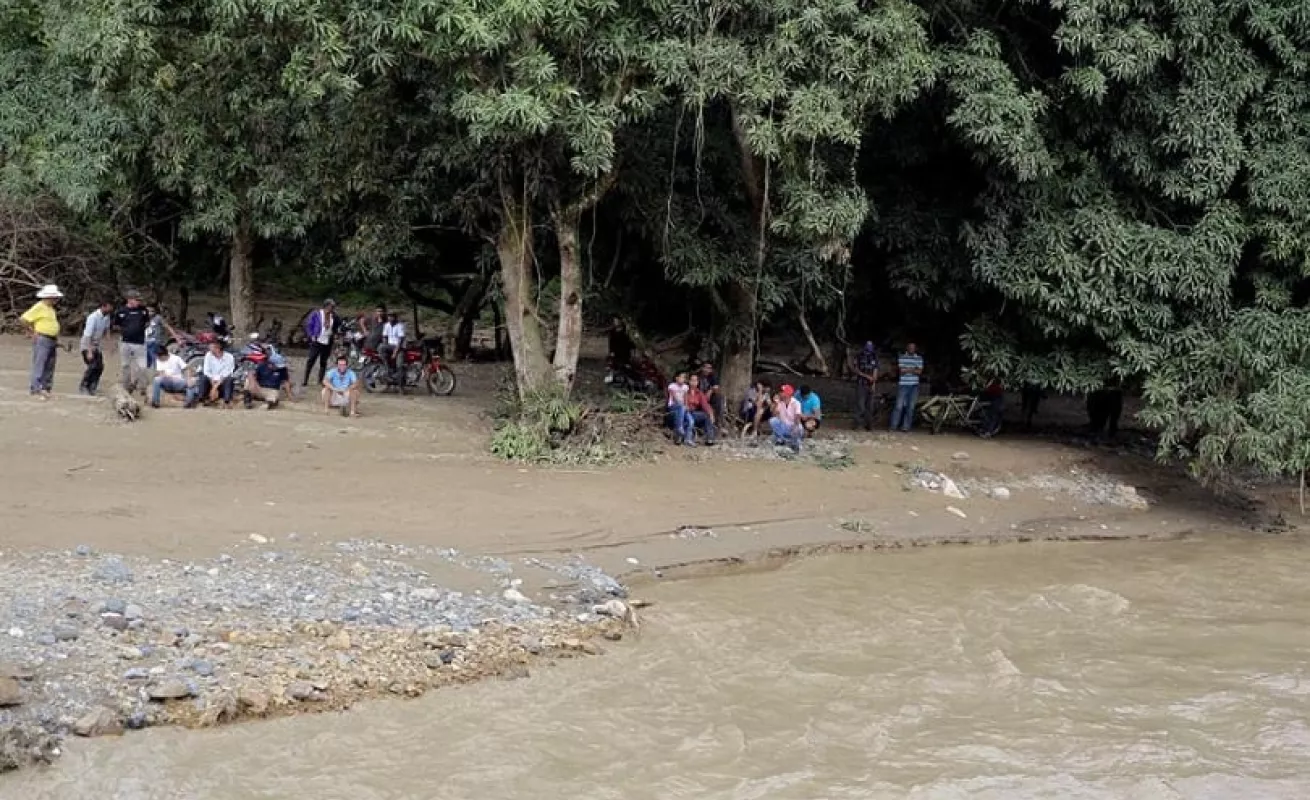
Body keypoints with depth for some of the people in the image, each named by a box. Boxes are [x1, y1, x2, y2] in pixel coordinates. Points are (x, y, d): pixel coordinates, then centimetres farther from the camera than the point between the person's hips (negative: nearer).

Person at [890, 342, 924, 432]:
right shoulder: (901, 357, 2)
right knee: (899, 405, -6)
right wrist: (913, 369, -11)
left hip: (914, 385, 2)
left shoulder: (919, 358, 7)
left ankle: (906, 426, 7)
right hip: (903, 384, -2)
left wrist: (907, 370, -12)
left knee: (911, 407, 2)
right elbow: (900, 370, -7)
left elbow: (920, 371, -3)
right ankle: (894, 425, -2)